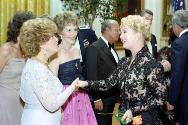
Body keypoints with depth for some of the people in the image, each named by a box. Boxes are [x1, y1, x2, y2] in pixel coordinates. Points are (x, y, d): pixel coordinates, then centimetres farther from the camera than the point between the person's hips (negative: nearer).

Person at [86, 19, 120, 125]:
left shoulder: (111, 48, 13)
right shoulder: (94, 48, -14)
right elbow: (92, 75, -18)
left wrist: (117, 94, 11)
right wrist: (96, 99, -20)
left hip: (111, 96, 8)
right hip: (102, 98, -8)